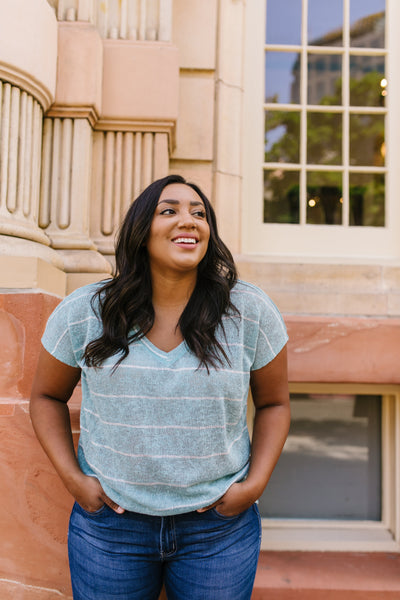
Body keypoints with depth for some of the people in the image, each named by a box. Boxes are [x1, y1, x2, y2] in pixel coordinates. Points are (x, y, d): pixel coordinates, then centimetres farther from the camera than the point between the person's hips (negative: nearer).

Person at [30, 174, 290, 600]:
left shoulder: (251, 312, -8)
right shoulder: (82, 312, -8)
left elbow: (274, 403, 3)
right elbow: (46, 395, 5)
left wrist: (255, 484, -6)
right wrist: (71, 477, -4)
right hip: (110, 524, 1)